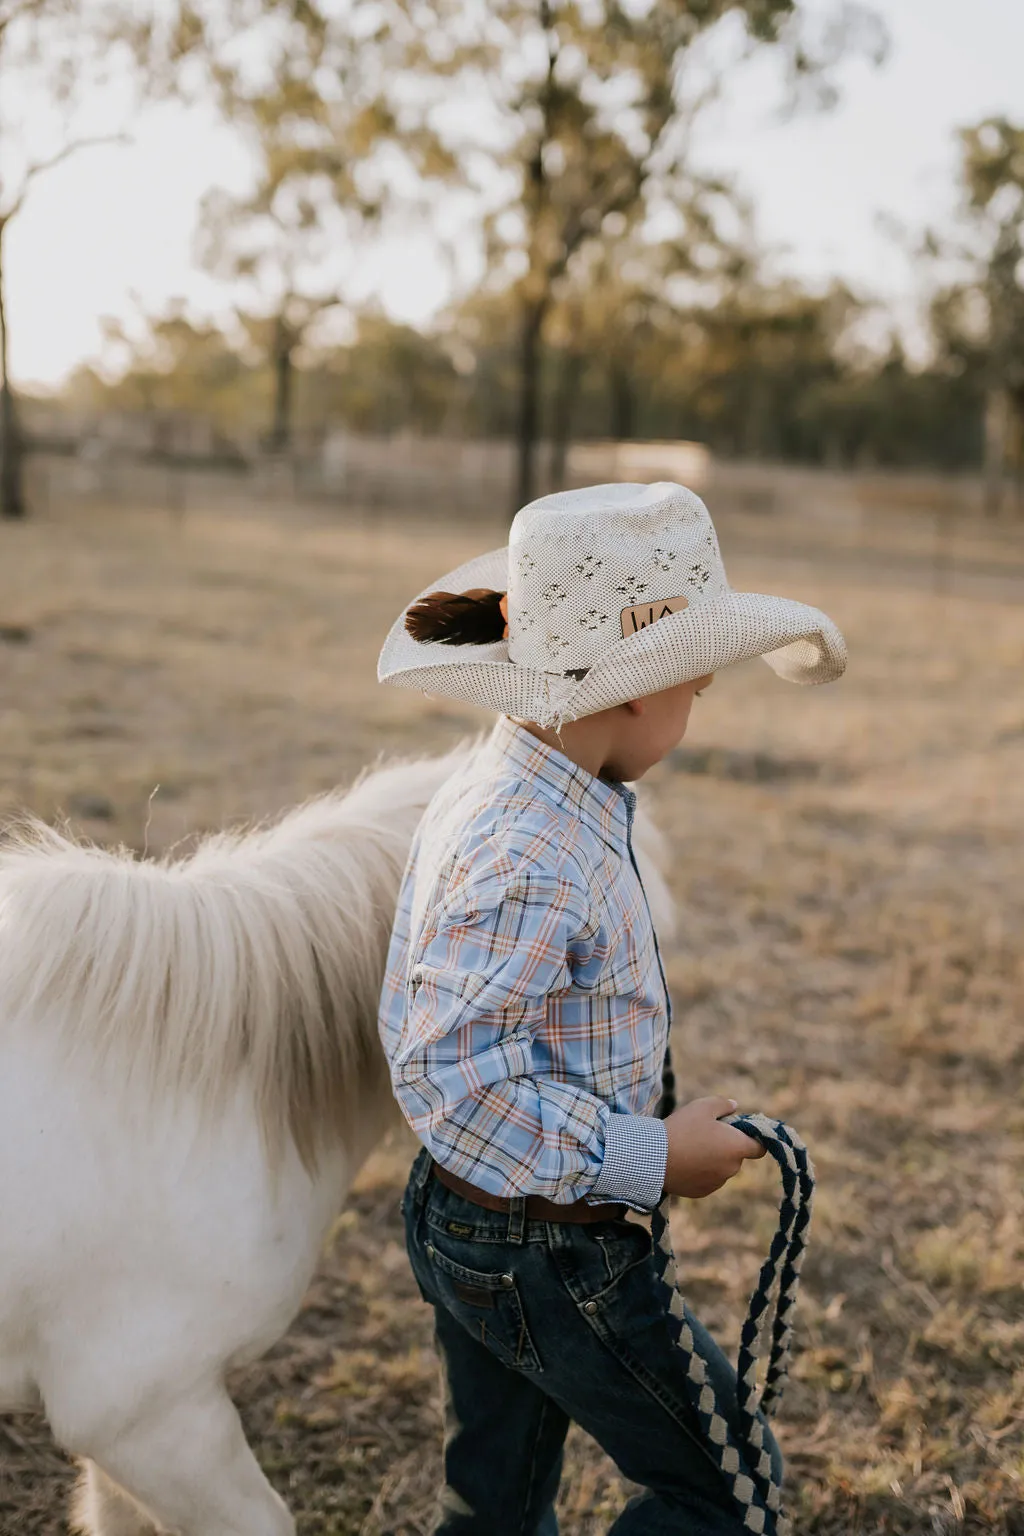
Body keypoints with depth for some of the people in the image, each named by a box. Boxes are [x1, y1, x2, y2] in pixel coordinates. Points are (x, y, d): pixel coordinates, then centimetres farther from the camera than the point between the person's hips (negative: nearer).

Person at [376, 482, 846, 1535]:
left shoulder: (486, 790, 1)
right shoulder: (534, 860, -29)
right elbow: (456, 1081, -32)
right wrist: (654, 1158, -24)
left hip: (458, 1217, 9)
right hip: (554, 1255, -9)